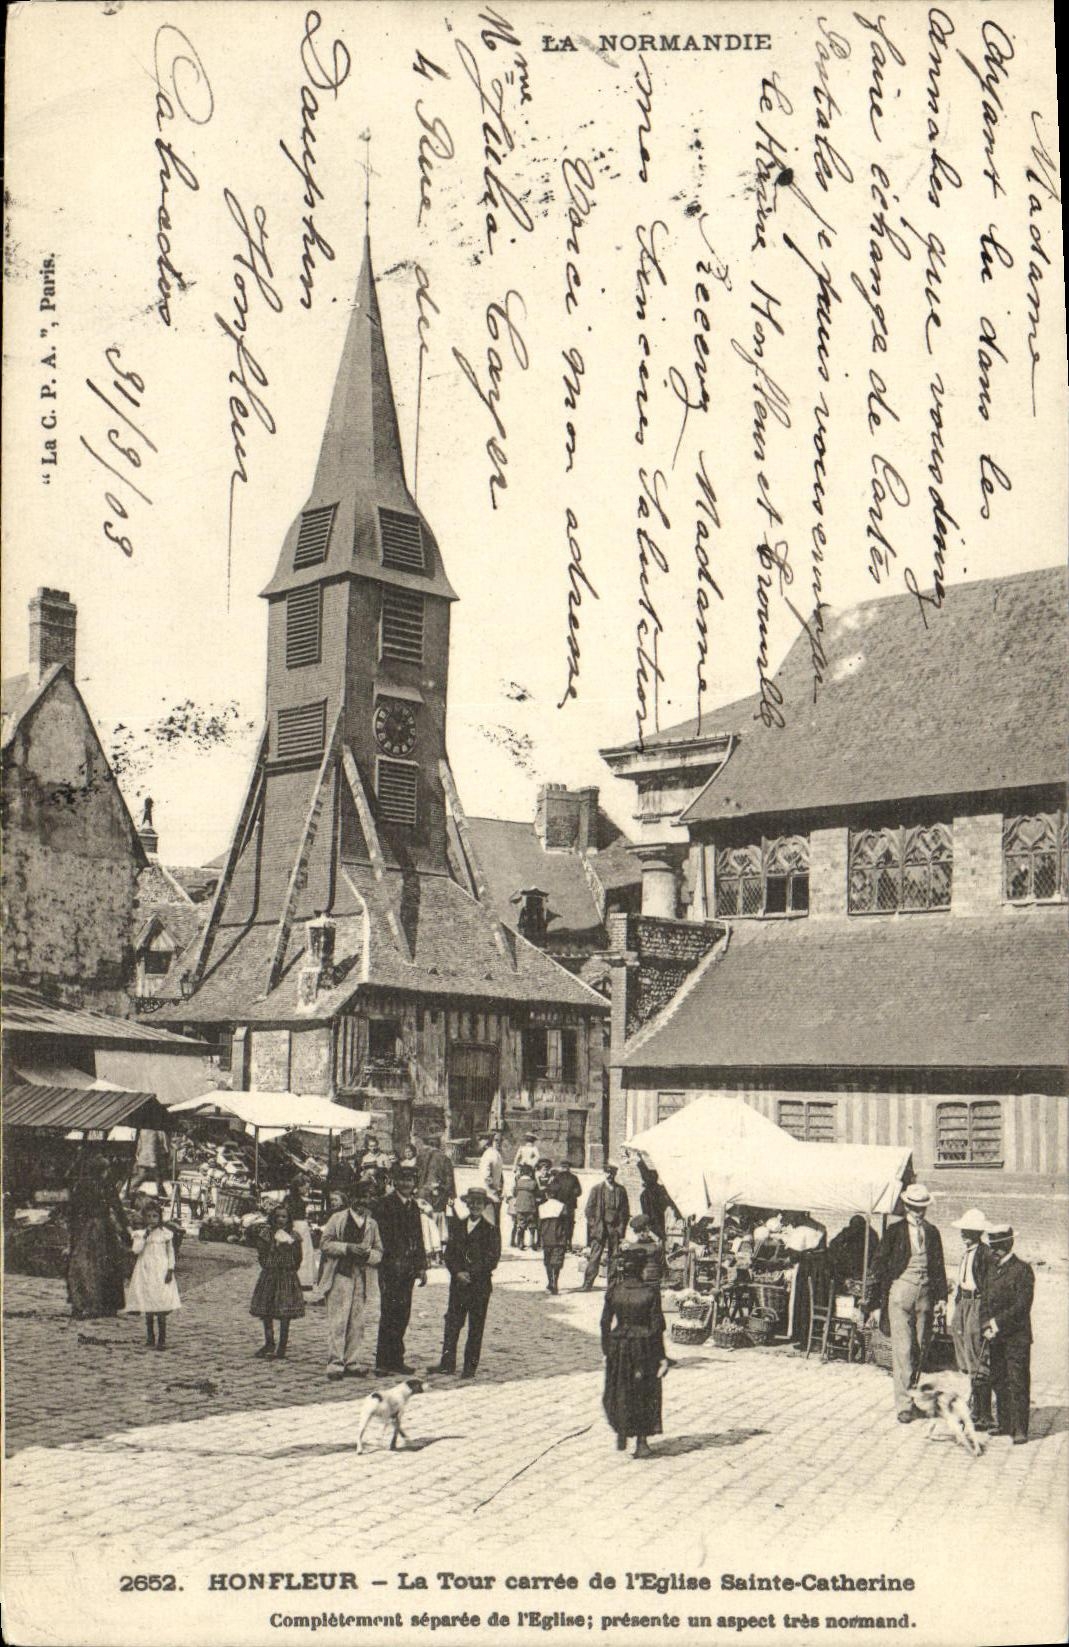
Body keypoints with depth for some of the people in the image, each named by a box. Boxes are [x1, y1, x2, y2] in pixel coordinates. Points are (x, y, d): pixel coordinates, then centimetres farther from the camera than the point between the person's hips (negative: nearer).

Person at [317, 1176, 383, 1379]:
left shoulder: (372, 1224, 16)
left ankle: (350, 1363, 10)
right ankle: (335, 1363, -7)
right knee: (338, 1321, -9)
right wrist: (348, 1248, -14)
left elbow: (379, 1254, 15)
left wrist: (368, 1253, -7)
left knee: (357, 1323, 3)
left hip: (361, 1278, 4)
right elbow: (325, 1244, -3)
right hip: (339, 1276, -4)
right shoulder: (337, 1219, 5)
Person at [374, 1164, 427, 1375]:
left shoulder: (413, 1206, 17)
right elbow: (383, 1234, -13)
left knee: (402, 1315, 9)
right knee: (390, 1313, -7)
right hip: (391, 1267, -7)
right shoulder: (386, 1203, -7)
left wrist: (421, 1266, 17)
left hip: (408, 1268, 7)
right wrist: (394, 1260, -18)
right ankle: (385, 1361, -3)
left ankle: (395, 1360, 15)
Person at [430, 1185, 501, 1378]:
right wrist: (458, 1272, -9)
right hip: (458, 1283, 4)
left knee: (476, 1326, 1)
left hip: (480, 1284, -4)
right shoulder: (457, 1225, 10)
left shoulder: (491, 1229, -3)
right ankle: (447, 1362, 10)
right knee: (452, 1322, 3)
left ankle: (471, 1366, 8)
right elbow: (449, 1252, 7)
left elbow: (492, 1259, -7)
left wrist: (470, 1274, -12)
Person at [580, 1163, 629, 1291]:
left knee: (614, 1257, 3)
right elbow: (589, 1209, 5)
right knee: (594, 1256, -6)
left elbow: (625, 1210, 11)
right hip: (599, 1227, -2)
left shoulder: (621, 1190, 9)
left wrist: (621, 1227, 2)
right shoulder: (597, 1189, 5)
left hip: (615, 1228, 2)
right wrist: (593, 1225, -4)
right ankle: (588, 1284, -6)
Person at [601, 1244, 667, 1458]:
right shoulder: (650, 1292, -11)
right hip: (644, 1345, -1)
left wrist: (606, 1349, 8)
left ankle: (622, 1433, 21)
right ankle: (642, 1441, 7)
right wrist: (661, 1356, -1)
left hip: (619, 1344, 1)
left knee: (618, 1391, 19)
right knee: (645, 1393, 10)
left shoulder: (613, 1290, -8)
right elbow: (657, 1326, -8)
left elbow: (605, 1322, -3)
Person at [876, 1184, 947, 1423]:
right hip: (901, 1291, -3)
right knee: (903, 1348, -7)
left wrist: (941, 1295, 3)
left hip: (925, 1293, 3)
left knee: (921, 1348, 6)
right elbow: (883, 1264, 1)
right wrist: (882, 1299, -4)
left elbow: (939, 1265, 12)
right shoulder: (895, 1231, 1)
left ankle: (915, 1393, 19)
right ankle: (903, 1405, -5)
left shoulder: (932, 1232, 10)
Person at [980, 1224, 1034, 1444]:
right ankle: (1004, 1424, 18)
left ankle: (1019, 1429, -2)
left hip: (1016, 1337, -6)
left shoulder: (1022, 1270, -7)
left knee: (1017, 1383, -5)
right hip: (995, 1337, 6)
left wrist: (996, 1323, -14)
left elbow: (1022, 1306, -13)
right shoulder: (990, 1270, 13)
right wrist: (985, 1326, -2)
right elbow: (984, 1300, 13)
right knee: (998, 1381, 9)